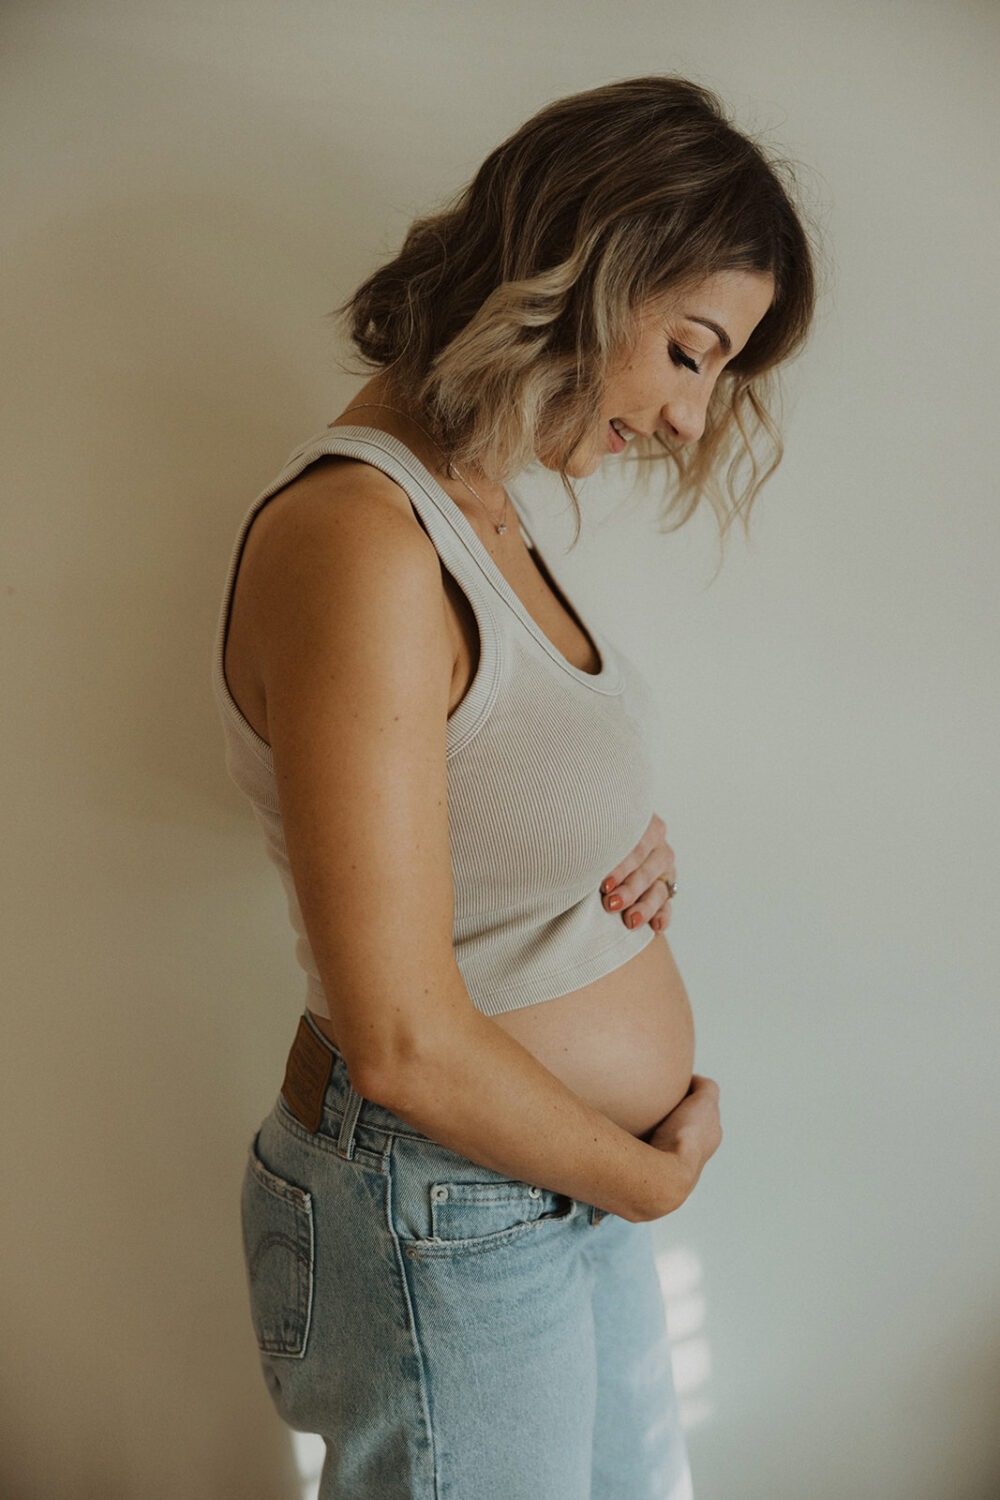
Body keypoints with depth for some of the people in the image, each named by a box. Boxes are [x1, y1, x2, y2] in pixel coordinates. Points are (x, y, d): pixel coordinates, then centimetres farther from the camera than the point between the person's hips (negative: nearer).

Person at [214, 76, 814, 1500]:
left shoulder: (479, 503, 3)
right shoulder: (357, 538, -26)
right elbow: (402, 1043, -27)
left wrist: (629, 849, -4)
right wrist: (651, 1176, -10)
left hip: (575, 1177, 8)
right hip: (446, 1223, -8)